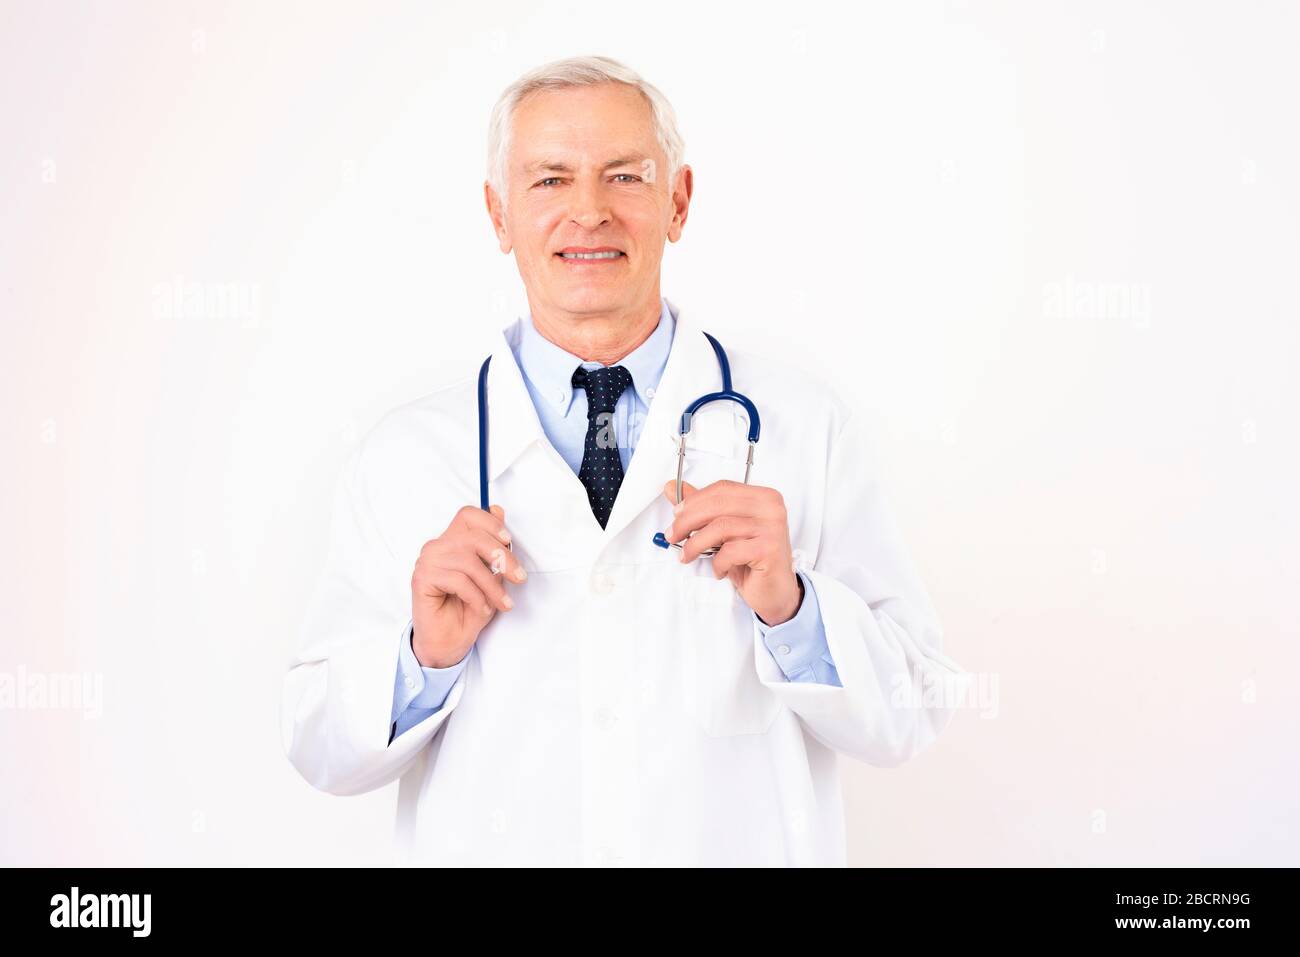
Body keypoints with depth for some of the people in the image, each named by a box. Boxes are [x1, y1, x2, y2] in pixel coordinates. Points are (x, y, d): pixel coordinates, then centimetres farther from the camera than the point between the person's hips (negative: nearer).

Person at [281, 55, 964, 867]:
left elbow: (910, 717, -9)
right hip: (489, 847, 1)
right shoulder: (403, 460, -6)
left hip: (748, 848, 0)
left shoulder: (807, 426, -8)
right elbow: (322, 748, -4)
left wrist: (792, 608, -24)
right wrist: (426, 655, -20)